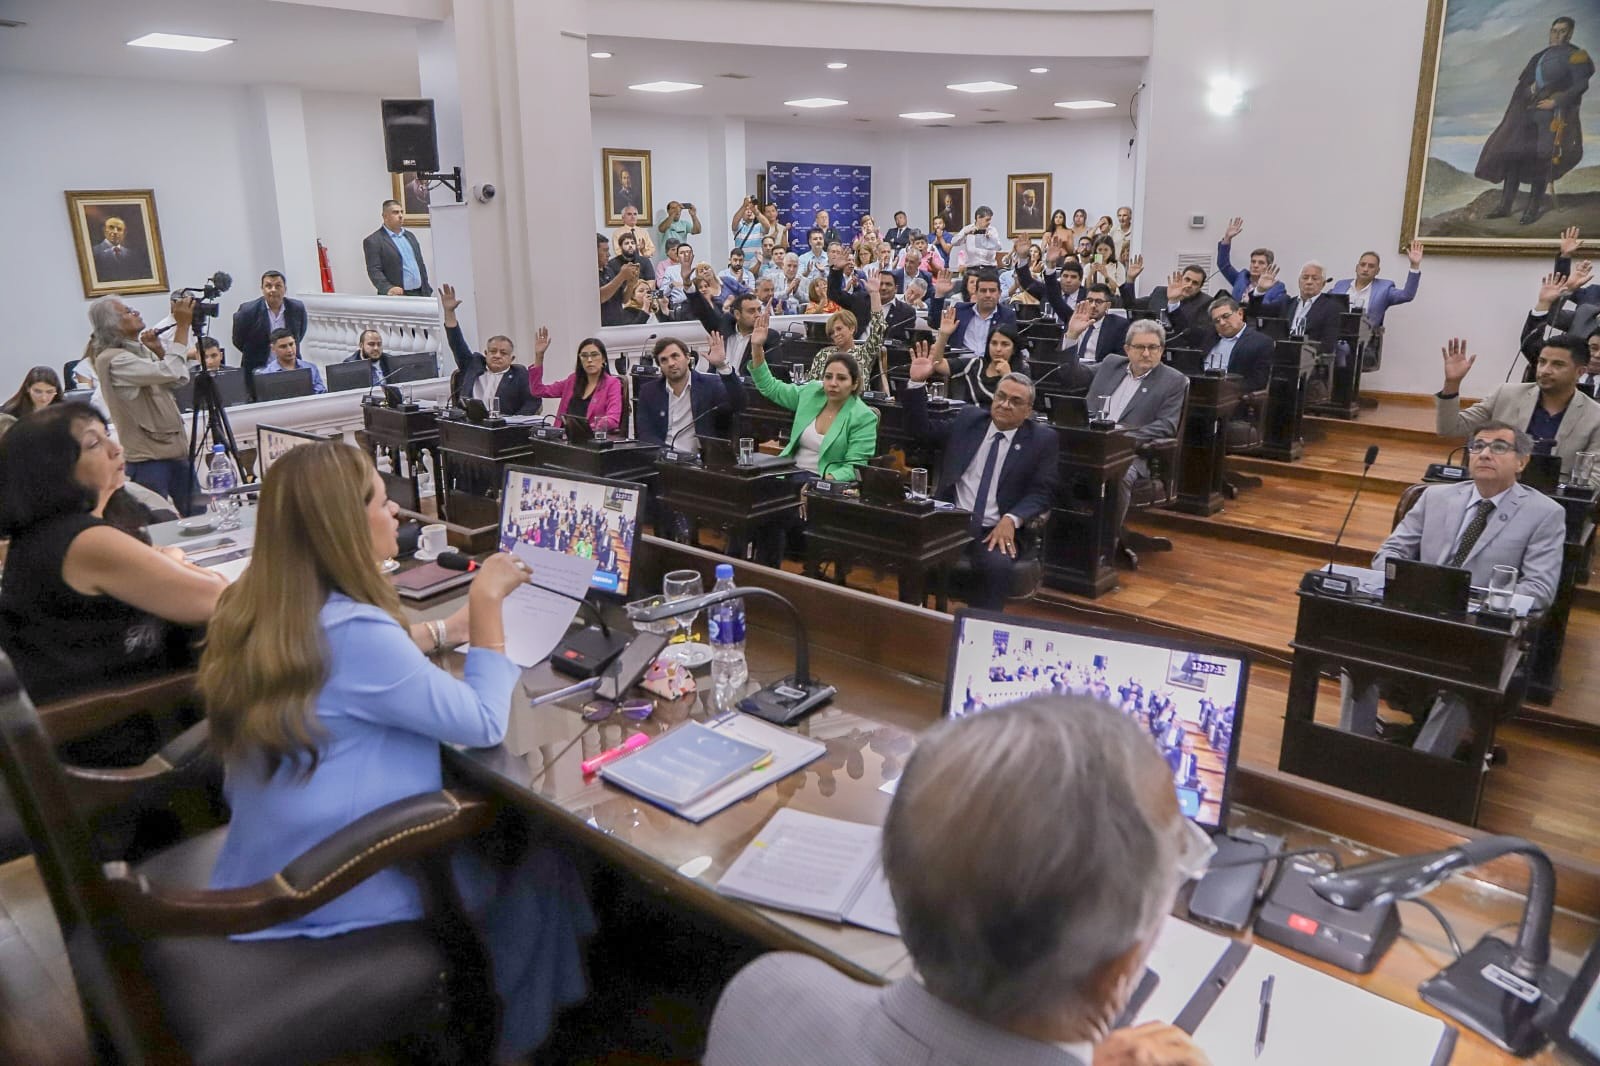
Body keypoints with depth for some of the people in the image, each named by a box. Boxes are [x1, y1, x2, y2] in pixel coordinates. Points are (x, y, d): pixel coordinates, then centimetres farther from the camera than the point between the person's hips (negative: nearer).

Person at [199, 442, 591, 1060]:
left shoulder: (260, 609, -4)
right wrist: (486, 604, -15)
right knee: (541, 867, 10)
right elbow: (484, 725, -21)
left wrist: (446, 630, 9)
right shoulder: (352, 632, -31)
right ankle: (518, 1041, 30)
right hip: (341, 898, -8)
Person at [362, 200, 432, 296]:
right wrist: (388, 289, -27)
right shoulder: (373, 241, -3)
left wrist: (427, 291, 14)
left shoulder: (410, 235, 18)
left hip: (420, 294, 6)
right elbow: (374, 271, -11)